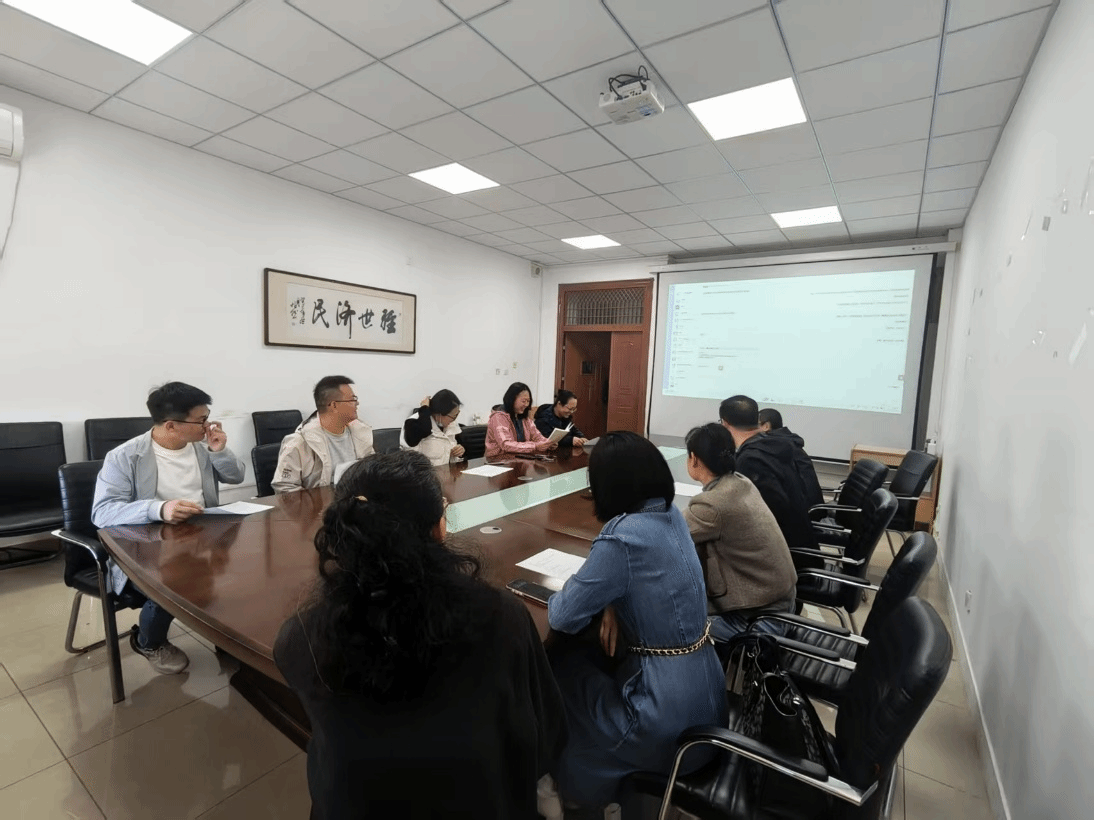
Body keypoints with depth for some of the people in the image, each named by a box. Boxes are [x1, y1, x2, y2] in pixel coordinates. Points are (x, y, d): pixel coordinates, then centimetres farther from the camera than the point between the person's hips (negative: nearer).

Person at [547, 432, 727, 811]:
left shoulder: (622, 537, -26)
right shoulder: (673, 516, -2)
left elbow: (562, 617, -18)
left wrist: (570, 587, 2)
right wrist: (613, 606, 0)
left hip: (670, 720, -7)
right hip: (706, 697, 7)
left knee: (559, 665, 11)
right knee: (588, 656, 20)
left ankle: (582, 785, 36)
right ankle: (622, 783, 39)